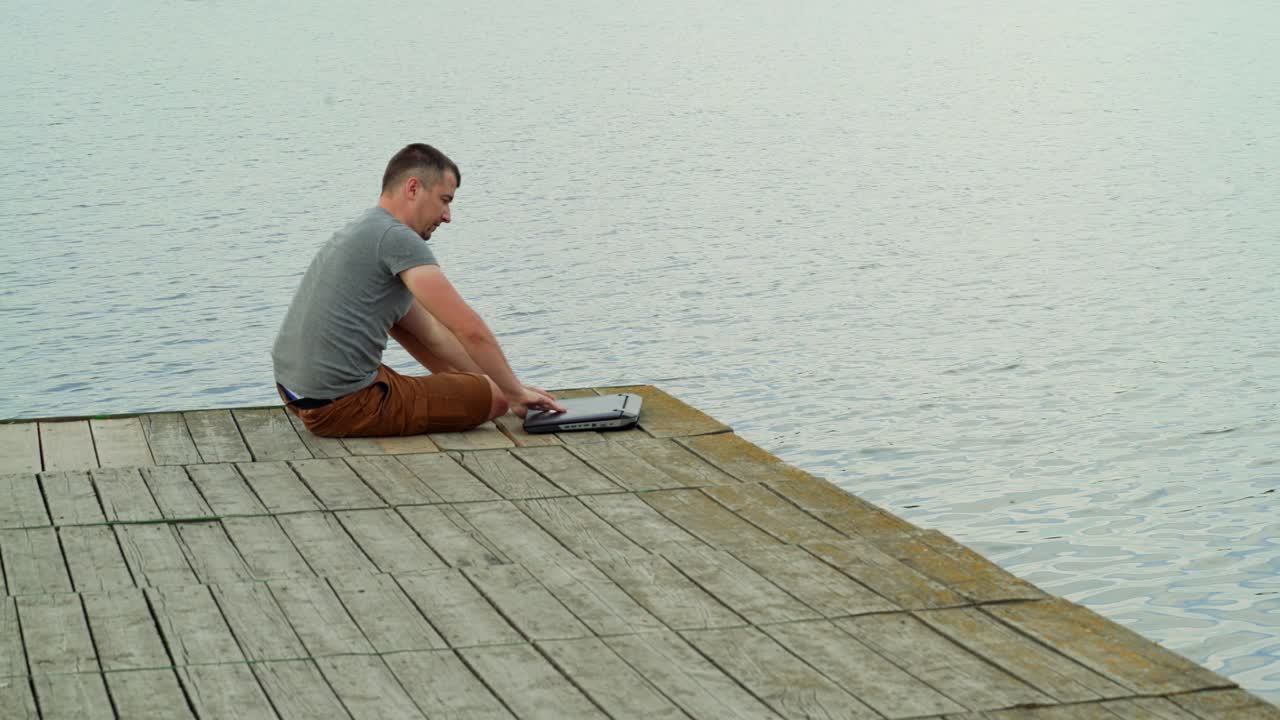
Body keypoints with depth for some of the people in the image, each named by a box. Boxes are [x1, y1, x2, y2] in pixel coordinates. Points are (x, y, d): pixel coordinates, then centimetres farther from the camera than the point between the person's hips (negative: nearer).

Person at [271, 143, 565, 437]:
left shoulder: (365, 232, 20)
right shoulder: (397, 238, -12)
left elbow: (432, 334, 25)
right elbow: (471, 330, -16)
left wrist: (510, 385, 24)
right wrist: (516, 392, -4)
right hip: (342, 406, -10)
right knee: (495, 397, -1)